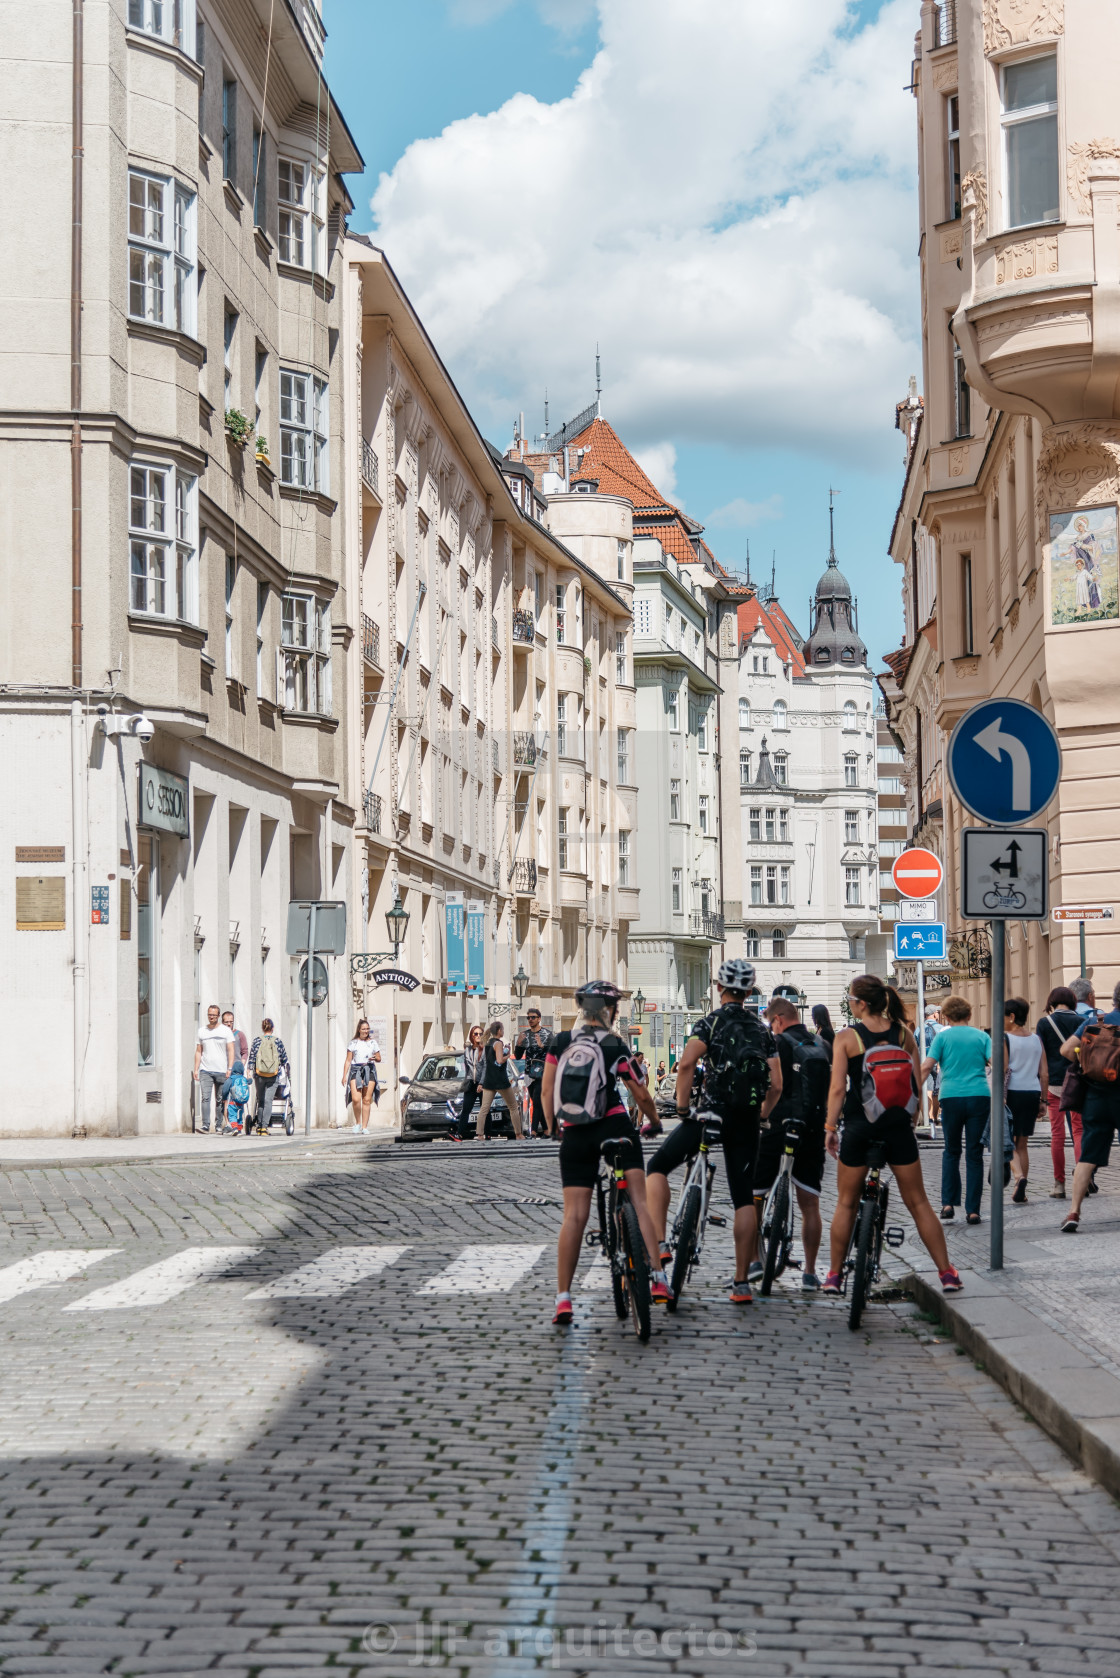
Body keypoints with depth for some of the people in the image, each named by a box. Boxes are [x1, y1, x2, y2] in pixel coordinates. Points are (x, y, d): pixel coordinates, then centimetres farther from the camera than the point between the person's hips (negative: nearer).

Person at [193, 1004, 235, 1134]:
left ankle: (219, 1126, 10)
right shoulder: (202, 1031, 12)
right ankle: (205, 1126, -17)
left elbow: (231, 1051, 0)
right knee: (205, 1098, -13)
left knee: (220, 1100, 3)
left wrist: (230, 1068, -10)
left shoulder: (226, 1031, 4)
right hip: (205, 1071, 1)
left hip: (221, 1071, -1)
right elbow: (198, 1052, 14)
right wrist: (196, 1069, 5)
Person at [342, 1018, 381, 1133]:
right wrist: (344, 1075, -1)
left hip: (369, 1071, 2)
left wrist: (375, 1058, -7)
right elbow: (348, 1060, 6)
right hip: (355, 1071, -2)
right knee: (356, 1099, -16)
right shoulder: (353, 1043, 7)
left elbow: (379, 1058, 17)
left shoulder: (373, 1042, 13)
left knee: (366, 1100, -3)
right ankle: (357, 1122, 4)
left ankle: (365, 1126, 3)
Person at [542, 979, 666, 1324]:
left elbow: (547, 1091, 6)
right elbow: (641, 1094, 5)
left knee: (574, 1216, 1)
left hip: (575, 1136, 2)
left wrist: (553, 1128, 20)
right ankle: (657, 1276, -16)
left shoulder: (559, 1042, 6)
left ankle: (563, 1298, -3)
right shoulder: (615, 1046, 0)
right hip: (616, 1129, -2)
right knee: (638, 1202, -3)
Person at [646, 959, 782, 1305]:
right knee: (744, 1198, 8)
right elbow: (777, 1085, 4)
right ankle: (742, 1283, 5)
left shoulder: (711, 1022, -4)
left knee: (658, 1167, 12)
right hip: (746, 1121, 4)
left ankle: (658, 1242, -4)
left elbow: (686, 1063, -20)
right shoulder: (762, 1030, 11)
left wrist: (682, 1108, -10)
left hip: (712, 1112, -4)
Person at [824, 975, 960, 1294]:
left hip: (858, 1126, -2)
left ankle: (834, 1276, 17)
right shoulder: (903, 1033, 0)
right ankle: (947, 1273, 7)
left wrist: (830, 1127, -2)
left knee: (846, 1204, 12)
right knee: (918, 1202, 9)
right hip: (898, 1126, 2)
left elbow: (838, 1088, -11)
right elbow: (917, 1084, 3)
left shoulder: (846, 1037, -8)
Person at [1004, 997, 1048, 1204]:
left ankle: (1019, 1177, -25)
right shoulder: (1036, 1040, 9)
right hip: (1032, 1094, 5)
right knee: (1022, 1144, 14)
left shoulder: (1005, 1039, -7)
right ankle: (1020, 1192, 14)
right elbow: (1044, 1074, 8)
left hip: (1012, 1093, -5)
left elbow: (1003, 1071, -13)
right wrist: (1042, 1100, 13)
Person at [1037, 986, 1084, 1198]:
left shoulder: (1045, 1023, -2)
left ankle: (1059, 1184, 4)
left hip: (1054, 1083, -1)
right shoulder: (1080, 1021, 1)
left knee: (1057, 1134, 4)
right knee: (1078, 1130, 7)